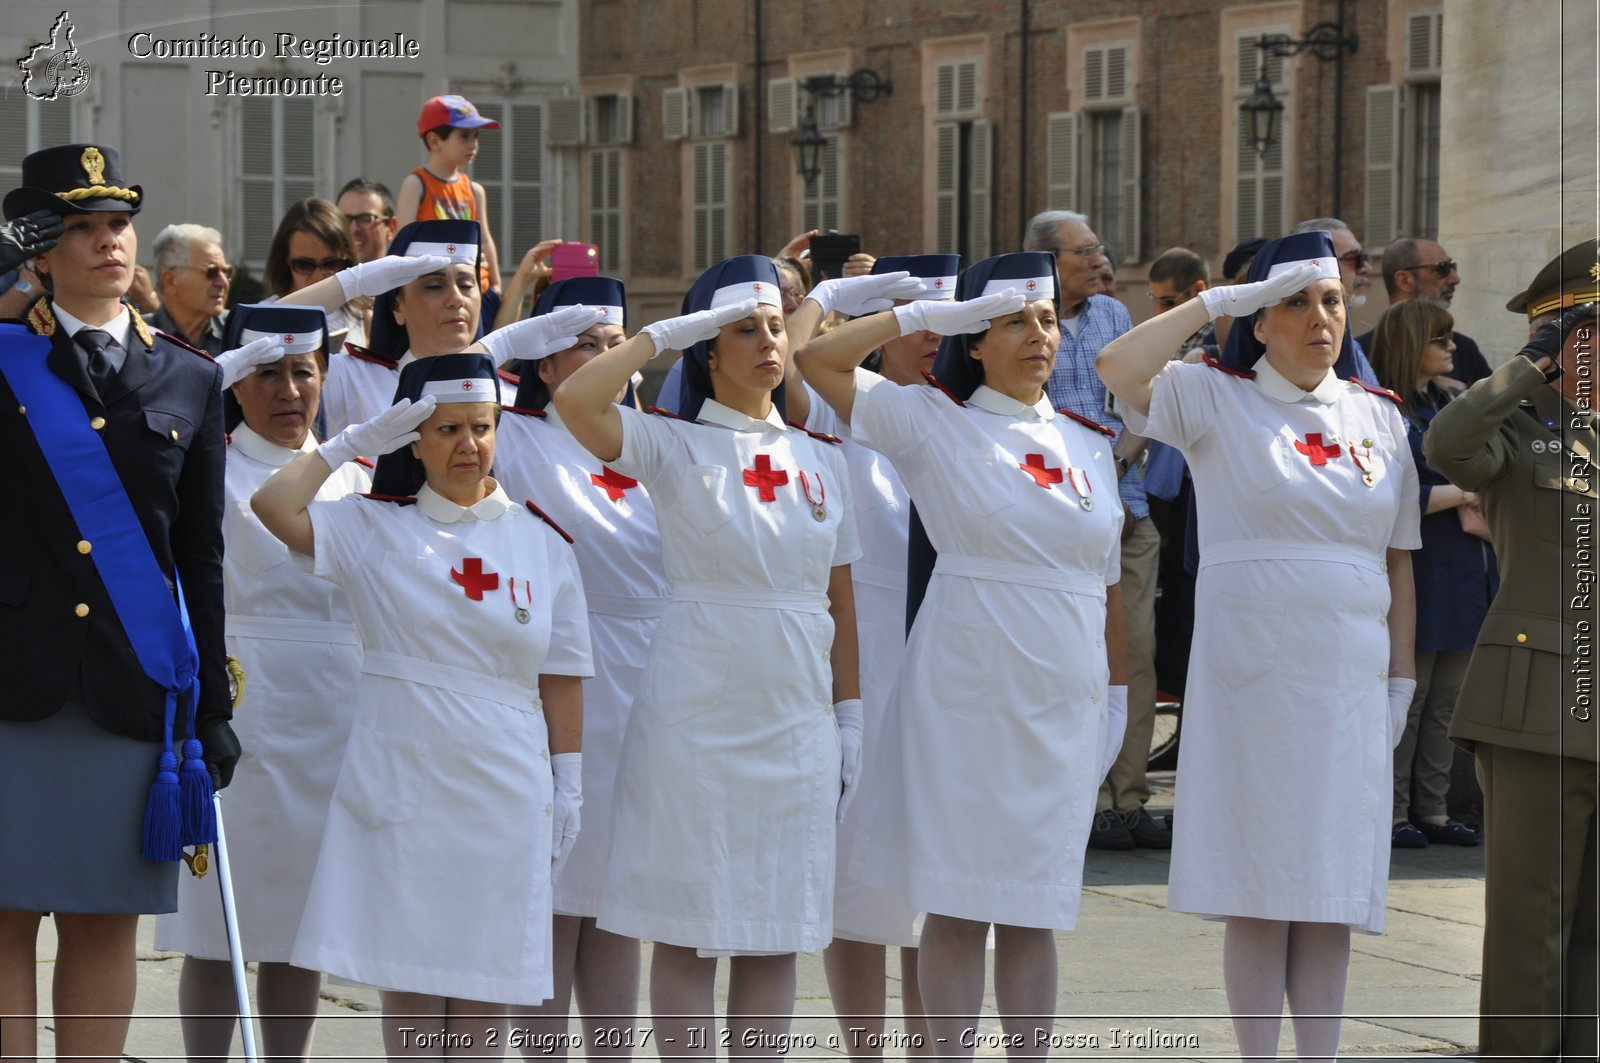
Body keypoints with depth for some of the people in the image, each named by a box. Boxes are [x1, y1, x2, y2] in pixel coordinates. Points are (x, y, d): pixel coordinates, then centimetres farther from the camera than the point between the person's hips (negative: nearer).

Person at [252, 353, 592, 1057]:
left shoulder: (542, 546, 6)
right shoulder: (374, 528, 3)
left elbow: (561, 680, 7)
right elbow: (273, 504, -11)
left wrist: (568, 787, 3)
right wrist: (355, 441, -3)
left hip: (504, 787, 1)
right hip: (401, 780, -1)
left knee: (484, 983, 3)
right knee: (408, 975, 1)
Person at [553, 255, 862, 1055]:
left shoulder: (821, 460, 11)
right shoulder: (674, 446, -2)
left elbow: (840, 603, 13)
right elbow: (574, 400, -21)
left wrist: (849, 718, 8)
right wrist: (665, 333, -12)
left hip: (796, 720, 4)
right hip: (695, 714, -4)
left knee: (778, 932, 7)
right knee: (688, 929, -1)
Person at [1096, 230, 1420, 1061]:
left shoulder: (1380, 417, 11)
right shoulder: (1216, 399, 0)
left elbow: (1397, 558, 13)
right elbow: (1119, 369, -18)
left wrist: (1401, 680, 9)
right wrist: (1221, 299, -13)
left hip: (1349, 677, 3)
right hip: (1249, 671, -3)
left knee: (1331, 893, 4)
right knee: (1259, 889, -2)